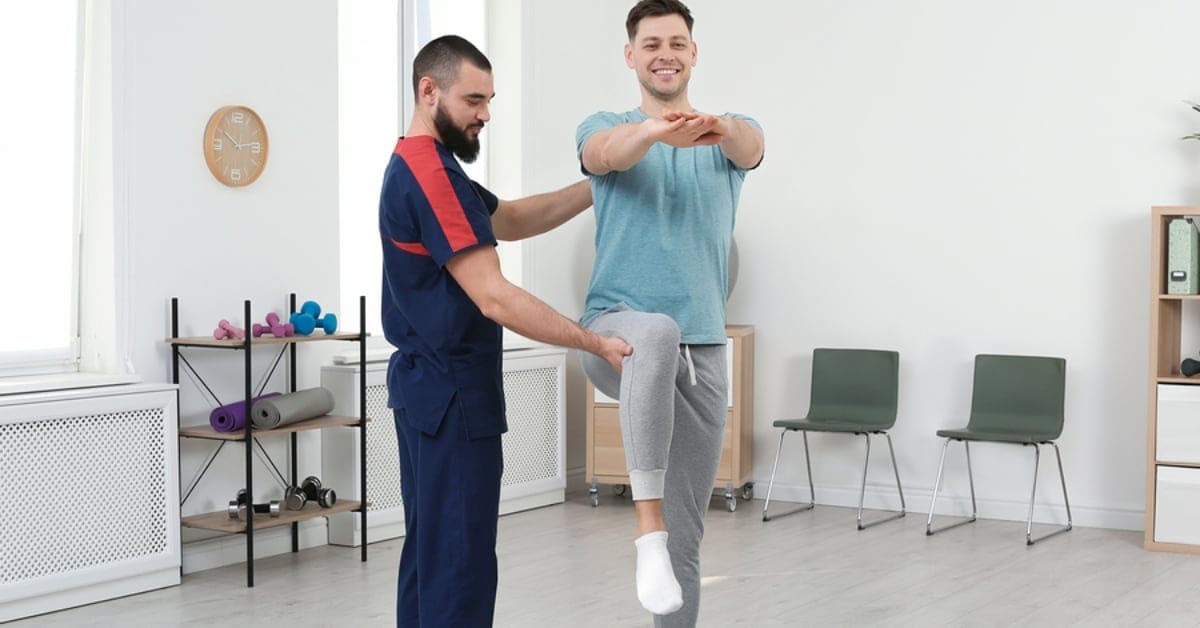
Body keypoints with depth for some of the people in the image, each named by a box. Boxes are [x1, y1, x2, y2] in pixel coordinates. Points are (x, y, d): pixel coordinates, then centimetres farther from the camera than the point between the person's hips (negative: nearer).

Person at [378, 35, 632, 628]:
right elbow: (494, 298, -25)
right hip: (453, 392, -11)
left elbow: (511, 219, 22)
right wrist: (597, 344, -24)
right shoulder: (432, 173, -20)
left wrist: (599, 187, 11)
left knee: (430, 551, 15)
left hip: (431, 387, 11)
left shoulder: (418, 167, 14)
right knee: (461, 561, -7)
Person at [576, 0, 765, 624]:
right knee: (656, 335, -41)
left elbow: (752, 147, -16)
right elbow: (608, 153, -21)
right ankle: (646, 529, -40)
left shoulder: (727, 139, 10)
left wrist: (723, 127, -43)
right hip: (616, 332, -3)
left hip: (702, 351, 3)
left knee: (687, 536, 6)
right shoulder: (605, 128, 5)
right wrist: (657, 131, -46)